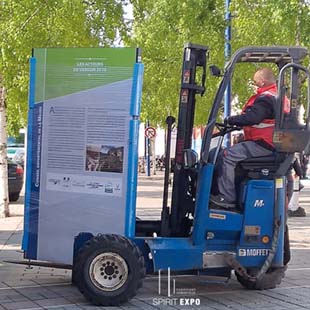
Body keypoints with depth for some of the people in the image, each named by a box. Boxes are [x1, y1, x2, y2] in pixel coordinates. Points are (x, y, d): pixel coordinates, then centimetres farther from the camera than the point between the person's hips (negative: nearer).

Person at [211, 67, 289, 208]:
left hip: (263, 145, -11)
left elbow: (251, 117, -25)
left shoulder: (266, 98, -14)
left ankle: (226, 197, -19)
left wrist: (231, 120, -12)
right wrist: (237, 121, 18)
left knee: (228, 155, -17)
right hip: (272, 144, 11)